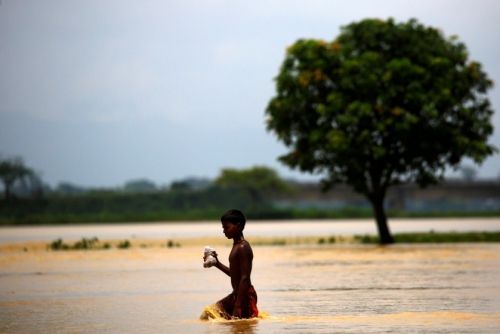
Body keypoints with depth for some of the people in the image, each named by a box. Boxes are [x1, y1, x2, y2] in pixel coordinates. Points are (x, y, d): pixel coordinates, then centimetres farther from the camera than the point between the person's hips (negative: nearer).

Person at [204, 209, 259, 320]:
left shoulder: (243, 247, -18)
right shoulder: (236, 246, 13)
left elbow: (245, 278, -24)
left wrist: (237, 306, -27)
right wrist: (217, 264, 14)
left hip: (245, 296, -10)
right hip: (236, 294, 10)